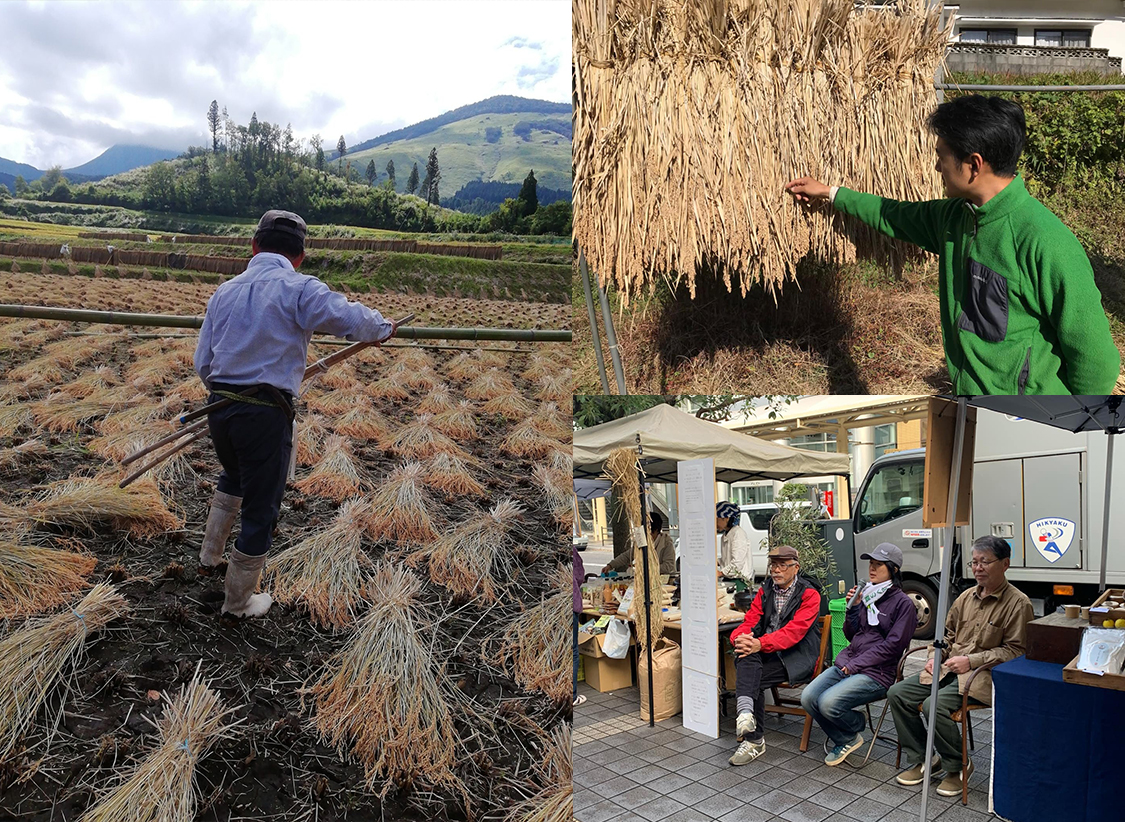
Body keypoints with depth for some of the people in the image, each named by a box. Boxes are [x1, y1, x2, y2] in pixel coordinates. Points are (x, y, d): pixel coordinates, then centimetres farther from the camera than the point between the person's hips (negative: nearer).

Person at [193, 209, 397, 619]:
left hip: (219, 407, 7)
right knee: (260, 510, 11)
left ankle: (209, 557, 48)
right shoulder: (299, 289, -10)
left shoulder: (225, 291, 9)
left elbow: (202, 363, 11)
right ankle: (238, 601, 27)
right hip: (266, 414, -6)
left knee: (233, 478, 35)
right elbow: (352, 319, -18)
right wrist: (384, 327, 3)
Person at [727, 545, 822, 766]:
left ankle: (753, 740, -15)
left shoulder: (809, 594, -5)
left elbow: (794, 631, -18)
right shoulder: (765, 590, 14)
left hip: (796, 657, -5)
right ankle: (745, 712, -43)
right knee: (745, 654, -29)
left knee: (754, 679, -27)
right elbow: (750, 621, 7)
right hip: (767, 654, 5)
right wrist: (739, 637, -18)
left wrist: (760, 644, -31)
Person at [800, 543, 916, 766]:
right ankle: (843, 741, 10)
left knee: (829, 703, -26)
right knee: (808, 698, -12)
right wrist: (853, 607, -1)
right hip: (847, 663, 7)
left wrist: (855, 665, -15)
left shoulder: (903, 603, -6)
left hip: (877, 672, -7)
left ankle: (853, 735, 8)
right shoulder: (866, 594, 13)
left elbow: (893, 645, -12)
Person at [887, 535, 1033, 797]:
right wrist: (936, 656, 6)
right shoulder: (966, 597, 15)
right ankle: (919, 760, 6)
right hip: (948, 668, 7)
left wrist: (971, 660, -18)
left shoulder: (1018, 603, -6)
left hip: (983, 675, -7)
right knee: (897, 693, -9)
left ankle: (958, 765, -3)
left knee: (935, 705, -29)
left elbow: (1015, 651, -12)